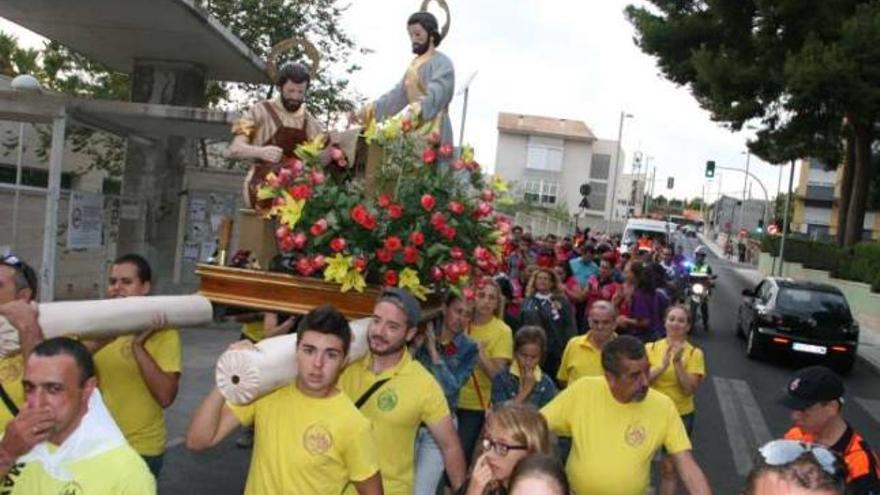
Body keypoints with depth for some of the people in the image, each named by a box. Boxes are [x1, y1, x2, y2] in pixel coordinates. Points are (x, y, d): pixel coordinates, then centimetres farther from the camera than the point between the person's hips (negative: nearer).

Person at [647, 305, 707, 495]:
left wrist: (678, 362, -24)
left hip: (680, 415, -1)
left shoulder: (694, 353, -7)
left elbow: (690, 389, -13)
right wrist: (662, 366, -26)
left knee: (670, 468, 9)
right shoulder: (650, 348, -4)